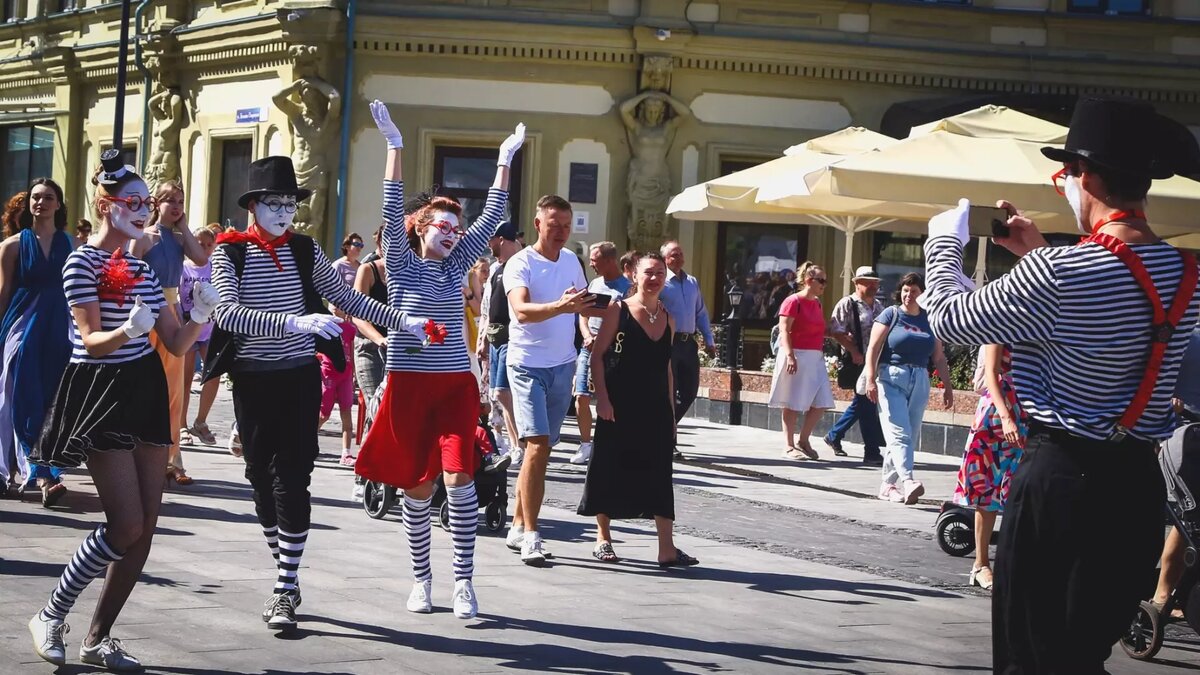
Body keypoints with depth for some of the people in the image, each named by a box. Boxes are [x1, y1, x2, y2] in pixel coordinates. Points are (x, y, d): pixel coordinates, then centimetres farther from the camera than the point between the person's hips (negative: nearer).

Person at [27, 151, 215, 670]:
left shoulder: (143, 269, 13)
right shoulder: (82, 262, -9)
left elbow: (176, 344, 9)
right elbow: (91, 341, -18)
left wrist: (200, 316, -10)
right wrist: (128, 330, -37)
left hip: (145, 390, 7)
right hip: (100, 392, -7)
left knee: (146, 526, 2)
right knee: (127, 524, -13)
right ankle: (50, 617, 4)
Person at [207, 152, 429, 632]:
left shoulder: (304, 250, 3)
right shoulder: (230, 253, -4)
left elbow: (347, 299, 10)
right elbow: (227, 312, -20)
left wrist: (403, 321, 2)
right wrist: (293, 322, -31)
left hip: (300, 379, 0)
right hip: (253, 380, 0)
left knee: (291, 479, -6)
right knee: (262, 479, 8)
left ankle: (286, 588, -4)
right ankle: (285, 573, 24)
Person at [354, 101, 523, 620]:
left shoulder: (457, 265, 11)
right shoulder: (402, 264, 2)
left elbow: (491, 219, 11)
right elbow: (392, 213, -9)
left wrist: (504, 161, 9)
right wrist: (394, 149, -16)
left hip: (456, 384, 2)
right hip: (408, 383, -2)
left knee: (458, 477, -12)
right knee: (417, 485, 4)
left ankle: (463, 582, -9)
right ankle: (421, 579, 16)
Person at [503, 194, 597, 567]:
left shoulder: (571, 261, 10)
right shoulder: (521, 264, -12)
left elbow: (585, 304, 23)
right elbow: (522, 310, -28)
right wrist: (561, 306, -44)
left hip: (563, 365, 7)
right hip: (528, 365, -7)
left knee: (542, 448, 10)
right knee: (538, 445, -16)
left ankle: (518, 527, 20)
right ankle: (530, 536, -15)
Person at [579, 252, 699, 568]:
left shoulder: (667, 318, 10)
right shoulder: (618, 310, -4)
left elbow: (666, 367, 15)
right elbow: (597, 356, -6)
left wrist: (670, 410, 13)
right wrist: (602, 398, -14)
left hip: (656, 408, 4)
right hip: (619, 406, -4)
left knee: (659, 473, 1)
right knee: (610, 469, 3)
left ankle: (667, 548, 1)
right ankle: (603, 539, 18)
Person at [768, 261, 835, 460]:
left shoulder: (816, 303, 15)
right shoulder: (793, 302, -10)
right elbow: (784, 330, -16)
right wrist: (790, 355, -24)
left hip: (815, 358, 8)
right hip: (797, 357, -8)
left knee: (821, 403, 4)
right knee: (793, 404, -2)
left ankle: (803, 441, 17)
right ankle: (790, 447, 5)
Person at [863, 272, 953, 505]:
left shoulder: (929, 320, 13)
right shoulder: (890, 315, 1)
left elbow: (939, 357, 16)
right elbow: (873, 348, -5)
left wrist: (947, 386, 11)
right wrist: (870, 379, -15)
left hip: (919, 382, 5)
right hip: (891, 379, -5)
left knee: (909, 438, 3)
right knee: (899, 433, -16)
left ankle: (888, 485, 10)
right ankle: (908, 482, -30)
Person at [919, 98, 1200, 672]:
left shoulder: (1060, 274, -21)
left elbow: (950, 317, -6)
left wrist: (944, 241, 12)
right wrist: (1040, 254, 26)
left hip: (1061, 480, -7)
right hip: (1138, 482, 7)